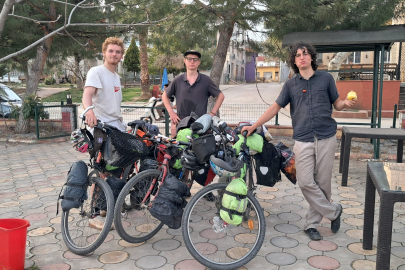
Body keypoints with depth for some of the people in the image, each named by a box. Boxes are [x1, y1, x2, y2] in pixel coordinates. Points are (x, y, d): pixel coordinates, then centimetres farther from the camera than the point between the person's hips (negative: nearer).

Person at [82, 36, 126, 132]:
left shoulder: (117, 77, 20)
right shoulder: (96, 71, -6)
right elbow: (87, 94, -23)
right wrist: (89, 110, -43)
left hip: (118, 124, 8)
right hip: (101, 124, -8)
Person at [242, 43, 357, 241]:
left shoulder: (326, 78, 6)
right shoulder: (291, 84, 9)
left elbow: (337, 104, 11)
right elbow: (275, 107, 8)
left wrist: (346, 103, -13)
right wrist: (253, 126, 3)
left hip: (326, 138, 0)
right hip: (303, 140, 1)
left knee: (322, 183, 3)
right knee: (305, 182, -7)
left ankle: (312, 223, 18)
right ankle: (333, 211, 15)